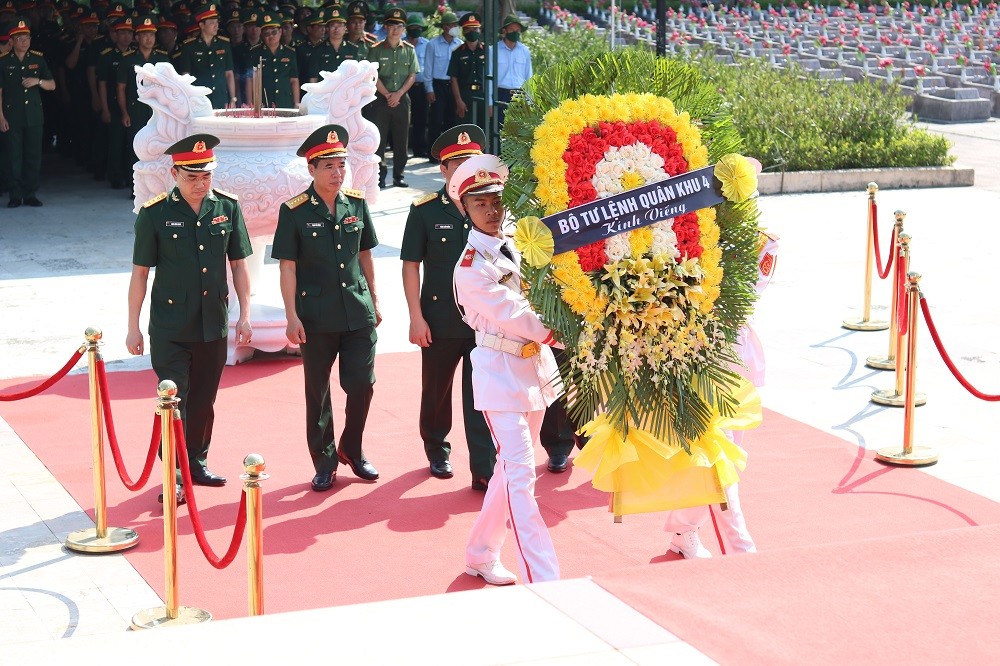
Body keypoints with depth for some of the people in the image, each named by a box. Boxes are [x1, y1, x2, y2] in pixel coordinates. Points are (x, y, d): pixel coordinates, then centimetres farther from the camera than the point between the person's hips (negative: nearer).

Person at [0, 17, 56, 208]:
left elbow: (52, 85, 12)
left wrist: (38, 81, -9)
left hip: (34, 115, 2)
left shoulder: (38, 59, 8)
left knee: (34, 156, 3)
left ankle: (31, 194, 12)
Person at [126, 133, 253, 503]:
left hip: (214, 326, 3)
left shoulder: (228, 208, 0)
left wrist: (245, 315, 2)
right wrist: (133, 328, -4)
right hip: (170, 329, -3)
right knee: (174, 398, -4)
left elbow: (238, 265, 7)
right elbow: (140, 273, -4)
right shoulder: (155, 214, -8)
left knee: (204, 399, 14)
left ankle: (198, 462, 29)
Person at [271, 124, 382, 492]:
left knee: (362, 384, 2)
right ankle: (324, 462, 19)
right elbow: (287, 267, -7)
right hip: (317, 318, -3)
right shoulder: (294, 211, -7)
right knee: (318, 392, 6)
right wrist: (292, 317, -12)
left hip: (358, 313, 3)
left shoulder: (357, 204, 4)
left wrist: (374, 302, 14)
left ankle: (352, 450, 25)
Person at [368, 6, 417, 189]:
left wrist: (398, 94, -9)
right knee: (379, 138, -4)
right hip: (381, 99, -2)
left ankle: (398, 175, 12)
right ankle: (380, 175, 1)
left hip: (402, 99, 2)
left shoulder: (409, 50, 8)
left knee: (401, 139, 4)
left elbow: (412, 75, 3)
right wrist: (387, 95, -11)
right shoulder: (376, 50, 1)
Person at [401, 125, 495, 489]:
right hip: (440, 319, 0)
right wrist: (416, 317, -9)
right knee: (436, 391, 14)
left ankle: (485, 470, 0)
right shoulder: (425, 210, -3)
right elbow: (411, 266, -3)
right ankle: (437, 451, 35)